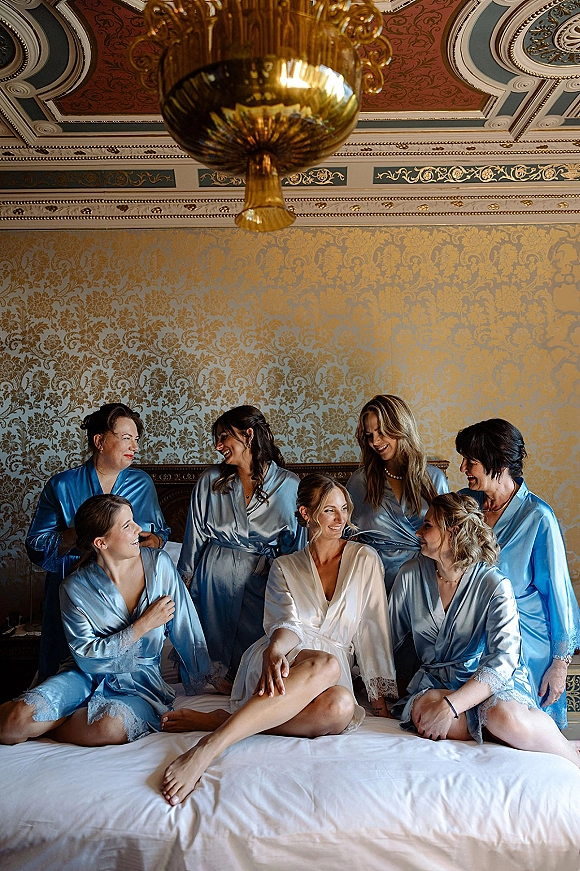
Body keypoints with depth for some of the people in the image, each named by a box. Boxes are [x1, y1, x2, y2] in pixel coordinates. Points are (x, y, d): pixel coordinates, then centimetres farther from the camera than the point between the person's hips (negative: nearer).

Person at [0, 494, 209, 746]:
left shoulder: (159, 563, -8)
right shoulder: (75, 588, -10)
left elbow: (186, 630, -3)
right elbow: (86, 655, -12)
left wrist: (201, 683, 2)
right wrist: (144, 624, -17)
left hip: (142, 681, 2)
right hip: (89, 676, -2)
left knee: (112, 725, -32)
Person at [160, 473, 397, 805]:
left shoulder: (365, 560, 10)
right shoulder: (284, 567, 12)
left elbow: (373, 629, 7)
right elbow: (287, 624, -6)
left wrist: (380, 695, 1)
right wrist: (274, 650, -30)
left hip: (335, 671, 1)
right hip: (284, 661, -1)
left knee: (340, 707, -37)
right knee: (326, 664, -39)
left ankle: (218, 721, -30)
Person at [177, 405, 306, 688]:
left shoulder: (289, 486, -3)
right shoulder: (211, 480, 2)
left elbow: (295, 548, 3)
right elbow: (195, 536, 7)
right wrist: (185, 579, 8)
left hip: (263, 580, -1)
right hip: (214, 576, 1)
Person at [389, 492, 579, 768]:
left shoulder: (494, 585, -11)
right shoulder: (411, 575, 0)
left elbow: (503, 658, -20)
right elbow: (387, 635, 7)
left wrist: (450, 706, -31)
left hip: (490, 680, -2)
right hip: (434, 681, 3)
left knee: (507, 718, -35)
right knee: (423, 708, -33)